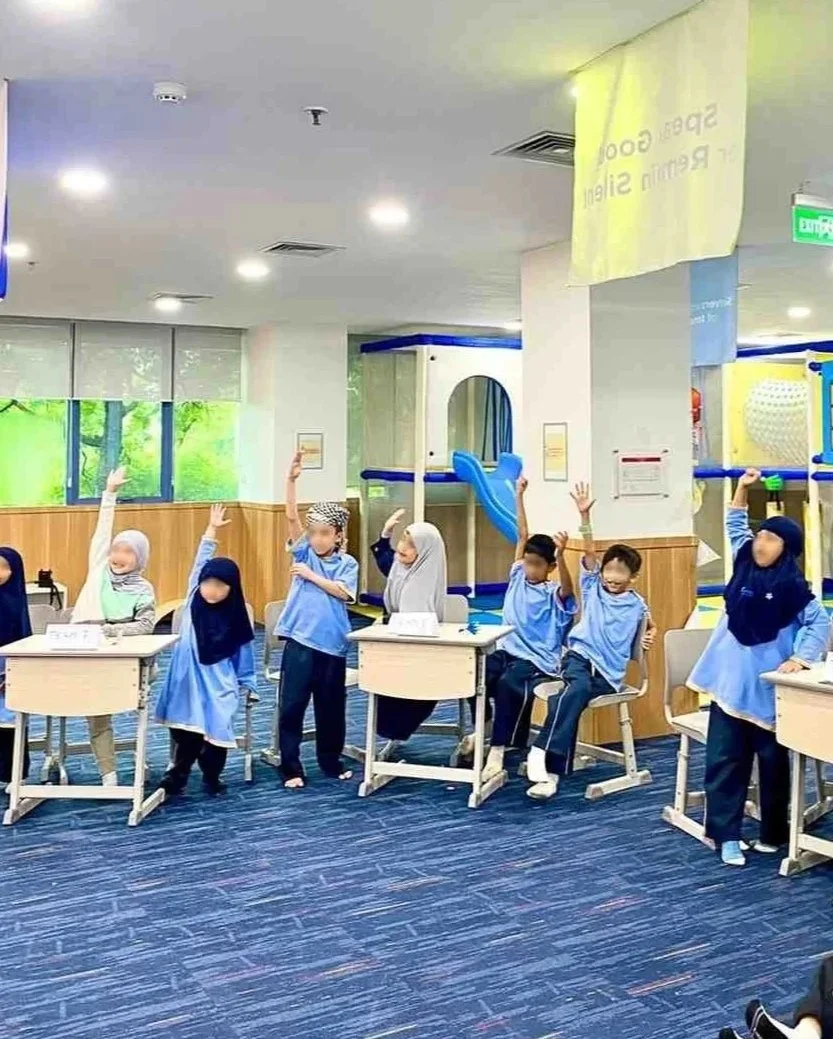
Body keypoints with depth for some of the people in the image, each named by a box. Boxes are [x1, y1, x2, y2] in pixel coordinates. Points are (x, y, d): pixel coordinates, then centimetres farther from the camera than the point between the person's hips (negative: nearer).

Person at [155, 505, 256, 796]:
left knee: (216, 727, -4)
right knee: (184, 728, 3)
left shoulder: (235, 618, -3)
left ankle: (212, 776, 15)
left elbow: (242, 653, 5)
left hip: (218, 682, -1)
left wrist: (247, 682, 9)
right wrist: (211, 529, -9)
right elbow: (200, 562, -5)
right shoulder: (194, 597, -1)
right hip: (187, 676, 1)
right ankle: (178, 772, 19)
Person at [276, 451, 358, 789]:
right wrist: (291, 480, -17)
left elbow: (343, 592, -11)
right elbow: (291, 517, -6)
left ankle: (331, 760, 29)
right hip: (299, 640, 0)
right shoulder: (304, 552, 5)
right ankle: (291, 767, 9)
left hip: (332, 643, 0)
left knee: (331, 705, 12)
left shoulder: (347, 563, 4)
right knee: (292, 704, 0)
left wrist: (312, 575, -11)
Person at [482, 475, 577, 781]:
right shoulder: (518, 577, 9)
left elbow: (567, 587, -30)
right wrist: (519, 496, 6)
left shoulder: (555, 594, -5)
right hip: (506, 650, 5)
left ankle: (499, 748, -29)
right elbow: (523, 535, 8)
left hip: (537, 661, -5)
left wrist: (560, 556, -48)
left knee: (508, 683, -36)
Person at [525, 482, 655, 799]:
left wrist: (650, 636, 8)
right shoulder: (593, 587, 11)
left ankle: (551, 768, -34)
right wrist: (584, 515, -11)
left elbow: (650, 626, 31)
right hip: (580, 655, 0)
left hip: (609, 673, 0)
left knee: (574, 693, -30)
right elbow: (589, 551, -1)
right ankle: (542, 751, -44)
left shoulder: (637, 604, 11)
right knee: (577, 687, -35)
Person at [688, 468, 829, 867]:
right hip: (730, 682, 4)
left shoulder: (793, 587, -10)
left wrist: (801, 658, -17)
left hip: (767, 689, -4)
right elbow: (736, 528, 16)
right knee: (724, 760, 3)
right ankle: (726, 835, 10)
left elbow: (820, 624, -6)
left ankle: (774, 833, 26)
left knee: (773, 763, 10)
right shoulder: (745, 566, 4)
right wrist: (742, 488, 7)